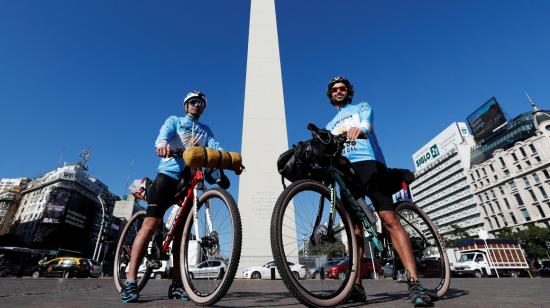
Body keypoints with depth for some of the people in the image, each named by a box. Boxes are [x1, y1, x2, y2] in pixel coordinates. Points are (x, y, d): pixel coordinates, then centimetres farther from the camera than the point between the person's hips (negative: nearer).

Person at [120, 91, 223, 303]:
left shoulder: (206, 131, 22)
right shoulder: (174, 120, 14)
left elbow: (216, 147, 3)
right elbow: (165, 132, -9)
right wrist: (162, 143, -35)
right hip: (168, 174, -3)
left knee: (182, 231, 3)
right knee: (151, 223, -13)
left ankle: (177, 284, 9)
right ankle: (130, 281, -8)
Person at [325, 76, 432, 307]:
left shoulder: (362, 107, 20)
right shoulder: (330, 126, 33)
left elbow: (366, 125, -4)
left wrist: (359, 130, -30)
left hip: (368, 163, -3)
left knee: (390, 220, -13)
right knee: (354, 226, -1)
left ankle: (414, 283, -12)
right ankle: (357, 285, 1)